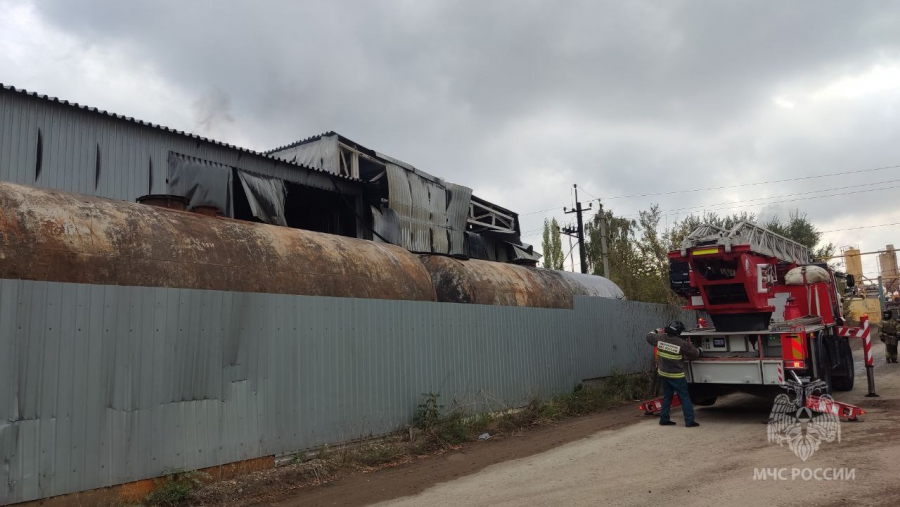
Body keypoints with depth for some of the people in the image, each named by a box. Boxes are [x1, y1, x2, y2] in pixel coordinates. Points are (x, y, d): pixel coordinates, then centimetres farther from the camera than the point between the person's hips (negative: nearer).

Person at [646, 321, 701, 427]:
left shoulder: (659, 338, -7)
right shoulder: (682, 344, -19)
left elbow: (649, 337, 14)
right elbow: (695, 353, -7)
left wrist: (656, 331, 33)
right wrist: (697, 350, 16)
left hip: (664, 374, 6)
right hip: (677, 376, -5)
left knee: (667, 396, 17)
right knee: (685, 397, 4)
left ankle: (664, 419, 20)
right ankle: (689, 421, 5)